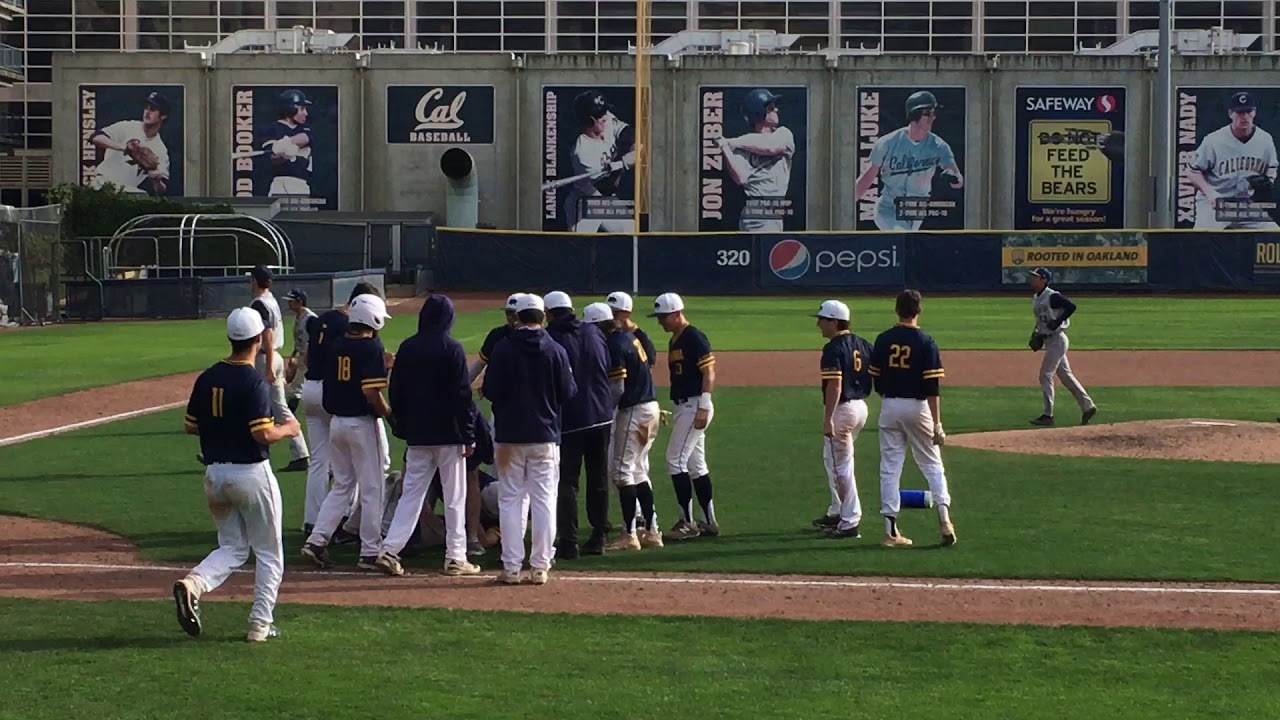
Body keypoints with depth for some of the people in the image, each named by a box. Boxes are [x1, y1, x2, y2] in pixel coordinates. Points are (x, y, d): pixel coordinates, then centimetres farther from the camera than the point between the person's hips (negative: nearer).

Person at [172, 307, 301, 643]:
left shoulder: (207, 378, 3)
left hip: (214, 474, 6)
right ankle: (260, 624, 9)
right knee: (269, 553, 10)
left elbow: (190, 426, 9)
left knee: (232, 548, 16)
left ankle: (193, 583, -12)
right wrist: (288, 429, -3)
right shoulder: (254, 381, -16)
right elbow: (263, 434, -22)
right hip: (251, 474, -6)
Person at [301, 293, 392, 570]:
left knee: (341, 485, 17)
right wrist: (388, 412, -5)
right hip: (361, 423, -7)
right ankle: (370, 552, 6)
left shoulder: (337, 344, 7)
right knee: (373, 489, 3)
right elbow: (371, 392, -22)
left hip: (336, 421, 7)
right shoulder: (372, 347, -14)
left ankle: (317, 540, 7)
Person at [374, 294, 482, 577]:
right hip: (448, 432, -4)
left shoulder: (407, 348, 5)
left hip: (416, 434, 4)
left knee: (411, 493, 8)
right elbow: (462, 395, -12)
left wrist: (401, 428, 18)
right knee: (455, 496, 3)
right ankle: (455, 557, 4)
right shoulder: (451, 349, -10)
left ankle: (389, 550, -3)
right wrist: (469, 436, -7)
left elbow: (395, 392, 9)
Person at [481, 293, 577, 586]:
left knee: (511, 500, 5)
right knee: (544, 500, 5)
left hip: (509, 434, 0)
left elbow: (490, 392, -7)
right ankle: (540, 567, 4)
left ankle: (512, 567, 2)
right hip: (545, 435, 1)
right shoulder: (555, 351, -4)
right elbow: (568, 393, -2)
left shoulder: (503, 349, -6)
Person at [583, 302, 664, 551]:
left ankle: (629, 535, -4)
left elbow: (617, 389, -19)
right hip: (650, 406, 10)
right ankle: (651, 531, 17)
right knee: (639, 470, 16)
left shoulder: (615, 346, -16)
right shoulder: (630, 337, 12)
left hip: (633, 411, -10)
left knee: (622, 470, -4)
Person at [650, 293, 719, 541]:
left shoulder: (695, 338, -13)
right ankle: (709, 522, 15)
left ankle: (687, 522, -9)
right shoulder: (674, 341, 16)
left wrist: (703, 408, -24)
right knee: (695, 464, 11)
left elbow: (709, 374, -18)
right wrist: (675, 410, 18)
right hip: (681, 407, 10)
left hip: (695, 406, -10)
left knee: (676, 459, -12)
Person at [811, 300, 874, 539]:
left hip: (842, 409, -9)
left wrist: (828, 419, -23)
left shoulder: (833, 348, -16)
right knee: (832, 459, 22)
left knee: (842, 465, -3)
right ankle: (837, 512, 28)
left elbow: (835, 385, -23)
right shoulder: (863, 345, 9)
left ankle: (850, 523, -1)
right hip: (861, 407, 9)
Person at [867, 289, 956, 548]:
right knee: (932, 464, 9)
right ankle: (944, 518, -6)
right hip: (917, 407, -2)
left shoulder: (883, 340, 0)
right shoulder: (925, 342, -10)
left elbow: (876, 381, 6)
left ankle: (891, 530, 4)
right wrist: (937, 424, -13)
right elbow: (932, 387, -13)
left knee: (889, 468, 6)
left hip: (889, 407, 2)